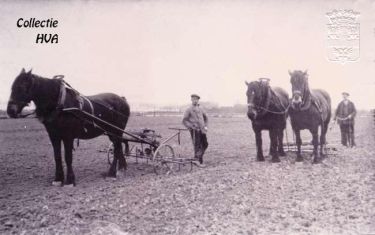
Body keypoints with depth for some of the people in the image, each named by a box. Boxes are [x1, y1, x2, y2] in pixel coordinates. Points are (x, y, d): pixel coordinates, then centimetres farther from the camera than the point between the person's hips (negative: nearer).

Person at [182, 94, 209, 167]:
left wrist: (206, 126, 12)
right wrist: (191, 127, -15)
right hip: (195, 131, -6)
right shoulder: (189, 110, -1)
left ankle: (196, 157, 26)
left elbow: (205, 118, 26)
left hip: (202, 130, 6)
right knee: (197, 146, -4)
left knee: (205, 144, 8)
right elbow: (184, 121, -5)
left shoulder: (200, 109, 14)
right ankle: (200, 162, 4)